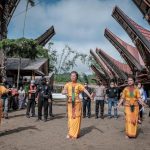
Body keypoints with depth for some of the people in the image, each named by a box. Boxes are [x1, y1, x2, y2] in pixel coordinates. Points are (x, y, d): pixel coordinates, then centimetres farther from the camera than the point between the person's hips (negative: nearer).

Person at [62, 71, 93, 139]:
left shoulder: (79, 85, 1)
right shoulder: (67, 84, 4)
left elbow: (85, 90, -14)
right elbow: (63, 92, -7)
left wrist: (90, 96, -30)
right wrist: (64, 92, -31)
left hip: (77, 102, -1)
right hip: (70, 103, 1)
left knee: (76, 118, 1)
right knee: (70, 117, 2)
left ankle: (75, 133, 11)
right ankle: (70, 133, 13)